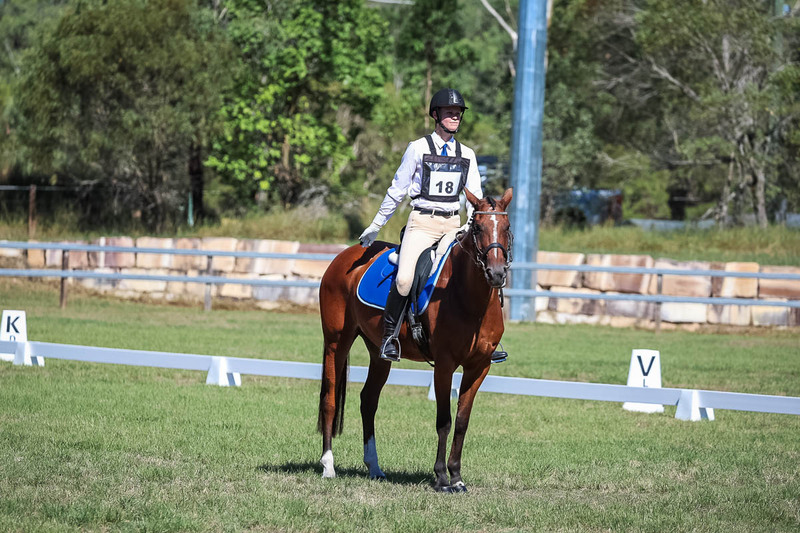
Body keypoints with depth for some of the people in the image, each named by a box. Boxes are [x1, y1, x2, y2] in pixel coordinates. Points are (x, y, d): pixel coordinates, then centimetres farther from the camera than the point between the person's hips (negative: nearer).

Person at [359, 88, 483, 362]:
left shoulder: (467, 154, 11)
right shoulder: (418, 148, 1)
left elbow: (474, 195, 13)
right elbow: (397, 190, 6)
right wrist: (375, 226, 9)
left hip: (454, 224, 4)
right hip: (422, 223, -4)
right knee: (404, 278, -26)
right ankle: (389, 334, -9)